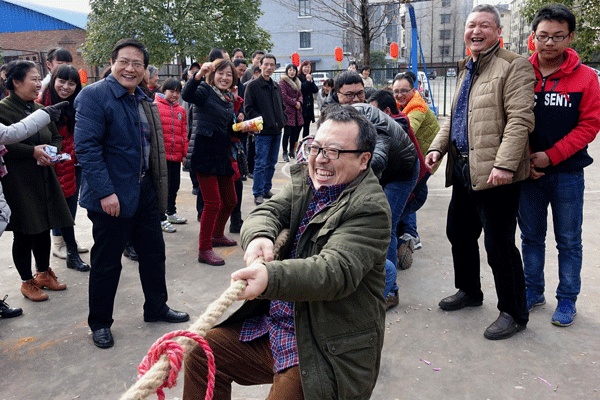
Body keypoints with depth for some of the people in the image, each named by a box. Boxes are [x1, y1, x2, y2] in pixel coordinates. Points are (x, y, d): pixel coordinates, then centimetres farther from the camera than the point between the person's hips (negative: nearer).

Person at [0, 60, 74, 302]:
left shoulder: (40, 110, 12)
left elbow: (57, 137, 20)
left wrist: (51, 150, -1)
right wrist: (33, 151, -20)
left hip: (44, 180, 6)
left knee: (44, 229, 13)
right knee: (23, 234, 2)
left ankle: (44, 273, 31)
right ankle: (27, 282, 17)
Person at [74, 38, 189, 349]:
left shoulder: (143, 100, 13)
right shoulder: (94, 95, -12)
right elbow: (86, 147, -20)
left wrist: (158, 188, 15)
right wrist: (105, 192, -24)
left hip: (145, 192, 8)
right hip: (111, 197, -8)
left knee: (154, 253, 17)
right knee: (107, 263, 6)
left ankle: (156, 308, 36)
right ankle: (99, 323, 25)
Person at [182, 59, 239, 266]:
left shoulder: (230, 99, 15)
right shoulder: (205, 90, -6)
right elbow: (187, 95, -30)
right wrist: (199, 74, -42)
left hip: (223, 156, 8)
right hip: (205, 154, -8)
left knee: (230, 201, 16)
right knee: (212, 202, -9)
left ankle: (217, 235, 39)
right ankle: (204, 250, 3)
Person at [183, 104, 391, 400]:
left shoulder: (370, 208, -18)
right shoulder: (305, 179, 7)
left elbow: (336, 269, -30)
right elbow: (268, 211, -3)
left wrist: (271, 276, -46)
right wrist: (259, 236, -28)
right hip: (274, 323, 7)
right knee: (202, 352, 5)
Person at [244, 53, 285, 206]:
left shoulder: (276, 86, 15)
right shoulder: (253, 86, -4)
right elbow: (248, 108, -8)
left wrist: (280, 120, 9)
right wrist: (261, 120, -17)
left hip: (277, 131, 6)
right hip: (262, 132, -6)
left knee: (271, 163, 13)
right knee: (261, 164, -5)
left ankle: (266, 189, 24)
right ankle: (258, 194, 3)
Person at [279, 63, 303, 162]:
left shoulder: (297, 82, 20)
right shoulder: (283, 81, -3)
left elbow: (300, 94, 19)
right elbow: (284, 95, -11)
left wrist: (299, 102, -3)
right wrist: (294, 103, -11)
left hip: (297, 111, 7)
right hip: (288, 110, -7)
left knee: (296, 131, 7)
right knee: (287, 132, -7)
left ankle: (292, 151, 20)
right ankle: (285, 153, 0)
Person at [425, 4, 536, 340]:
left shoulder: (514, 66, -8)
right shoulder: (466, 70, 19)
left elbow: (520, 120, -17)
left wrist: (505, 164, -25)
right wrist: (438, 146, 12)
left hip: (495, 174, -9)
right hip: (463, 170, 9)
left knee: (499, 246, -2)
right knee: (459, 233, 18)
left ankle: (514, 314, 16)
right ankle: (469, 291, 40)